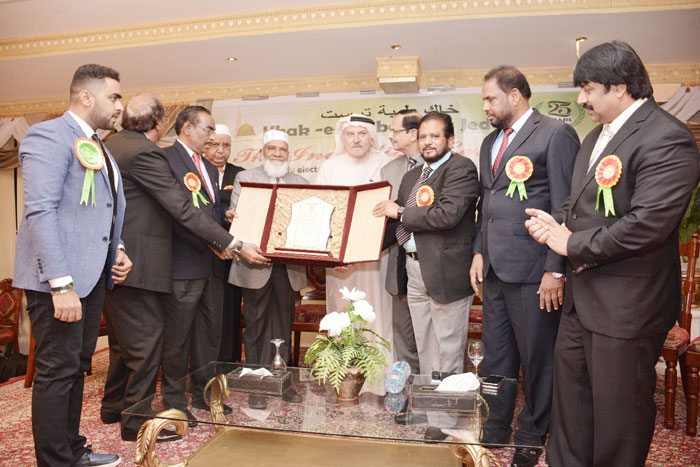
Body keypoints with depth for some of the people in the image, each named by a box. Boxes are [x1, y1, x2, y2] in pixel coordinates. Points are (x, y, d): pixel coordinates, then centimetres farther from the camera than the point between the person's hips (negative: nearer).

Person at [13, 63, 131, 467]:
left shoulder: (98, 148, 19)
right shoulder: (49, 135, -10)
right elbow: (41, 211, -19)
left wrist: (118, 248, 8)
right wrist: (61, 284, -23)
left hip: (93, 276, 9)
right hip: (58, 280, -9)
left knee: (77, 368, 17)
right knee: (57, 372, 0)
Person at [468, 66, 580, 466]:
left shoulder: (556, 134, -6)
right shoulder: (491, 142, 17)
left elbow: (565, 206, -12)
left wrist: (556, 269, -14)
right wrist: (479, 252, 12)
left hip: (533, 269, -7)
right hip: (495, 269, 7)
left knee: (536, 358, 8)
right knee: (495, 356, 16)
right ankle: (495, 430, 32)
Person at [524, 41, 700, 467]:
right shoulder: (598, 136, 13)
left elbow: (646, 224, -26)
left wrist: (572, 242, -15)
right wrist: (557, 222, 0)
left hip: (626, 304, -9)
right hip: (582, 295, 9)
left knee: (618, 408, 9)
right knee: (570, 392, 21)